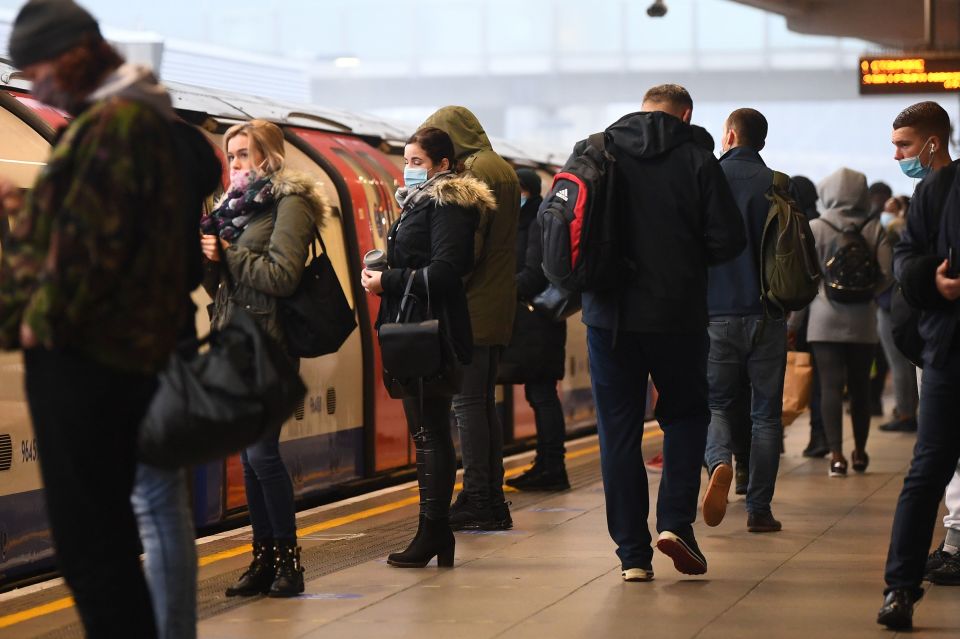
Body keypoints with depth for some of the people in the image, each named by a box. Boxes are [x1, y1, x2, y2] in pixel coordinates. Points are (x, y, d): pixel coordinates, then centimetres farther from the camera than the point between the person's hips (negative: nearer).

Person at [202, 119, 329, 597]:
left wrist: (228, 254, -12)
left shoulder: (290, 204, -7)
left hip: (267, 343, -8)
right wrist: (209, 259, -1)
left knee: (262, 452, -10)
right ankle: (264, 558, 13)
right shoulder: (237, 204, 18)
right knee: (248, 456, 8)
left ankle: (288, 557, 0)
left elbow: (282, 275, -18)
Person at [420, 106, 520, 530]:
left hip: (472, 305, -10)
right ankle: (493, 500, 14)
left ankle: (477, 500, -6)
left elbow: (468, 244, -19)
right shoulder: (503, 170, 19)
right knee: (484, 403, 12)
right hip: (498, 306, 10)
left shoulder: (475, 173, -12)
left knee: (468, 402, -7)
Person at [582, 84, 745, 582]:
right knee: (685, 415, 18)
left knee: (618, 430, 7)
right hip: (676, 313, -1)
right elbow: (728, 241, -7)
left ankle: (632, 553, 6)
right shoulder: (697, 162, -5)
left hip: (609, 316, 2)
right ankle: (675, 522, 1)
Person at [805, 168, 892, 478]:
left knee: (831, 386, -2)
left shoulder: (815, 228, -5)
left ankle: (836, 455, -10)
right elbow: (886, 275, -3)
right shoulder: (874, 229, -1)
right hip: (863, 321, 2)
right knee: (860, 386, 14)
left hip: (825, 320, -2)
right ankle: (860, 453, 23)